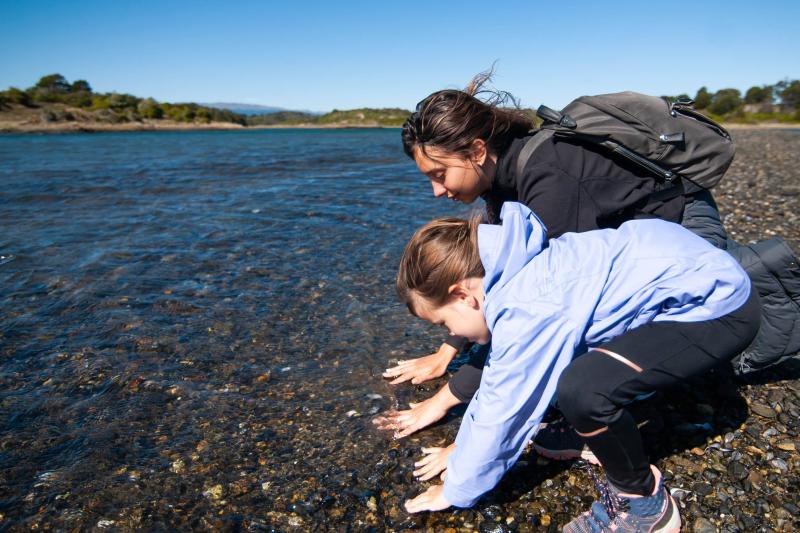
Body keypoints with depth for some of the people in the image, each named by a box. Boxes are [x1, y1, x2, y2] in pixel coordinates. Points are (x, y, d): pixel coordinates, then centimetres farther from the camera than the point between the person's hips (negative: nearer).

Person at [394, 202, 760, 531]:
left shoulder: (524, 313, -26)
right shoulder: (513, 275, 2)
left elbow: (501, 412, -15)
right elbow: (496, 379, 15)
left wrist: (455, 490, 1)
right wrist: (463, 450, 23)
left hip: (719, 307, -10)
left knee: (581, 390, -29)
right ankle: (602, 433, 23)